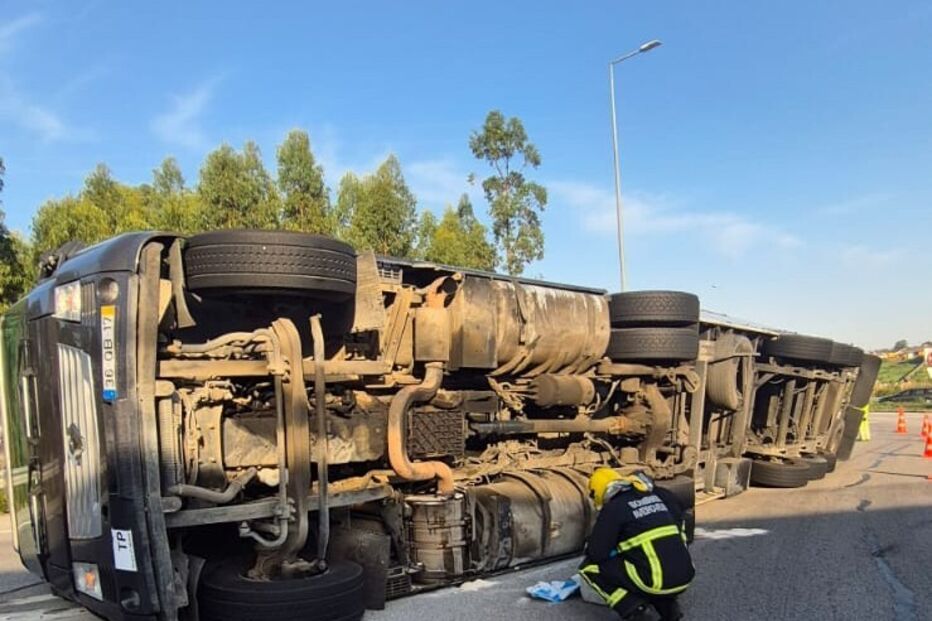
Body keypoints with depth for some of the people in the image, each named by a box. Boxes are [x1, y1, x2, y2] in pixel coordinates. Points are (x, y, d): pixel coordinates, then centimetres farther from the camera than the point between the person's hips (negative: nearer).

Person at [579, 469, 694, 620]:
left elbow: (596, 554, -3)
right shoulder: (657, 496, 16)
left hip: (657, 580, -7)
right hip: (685, 577, 7)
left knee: (590, 567, 7)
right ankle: (668, 606, 16)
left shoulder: (613, 508, -3)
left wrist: (589, 547, 20)